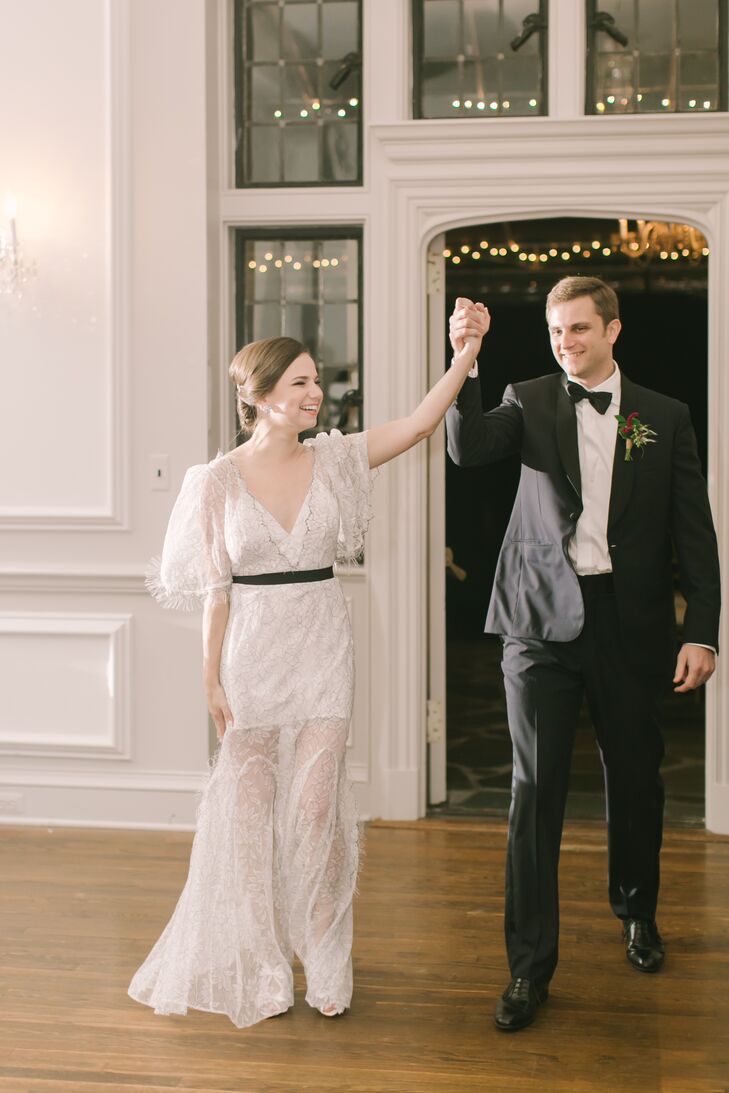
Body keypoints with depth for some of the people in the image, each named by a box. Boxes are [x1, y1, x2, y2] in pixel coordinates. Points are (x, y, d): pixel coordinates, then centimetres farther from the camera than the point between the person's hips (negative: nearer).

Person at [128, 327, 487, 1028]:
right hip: (252, 649, -1)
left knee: (318, 805, 1)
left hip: (322, 645, 1)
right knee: (251, 806, 7)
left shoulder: (333, 459, 2)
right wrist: (211, 676, -3)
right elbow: (216, 585, -2)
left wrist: (469, 350, -15)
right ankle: (259, 971, 23)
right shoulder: (219, 480, -4)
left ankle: (325, 967, 16)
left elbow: (421, 422, -7)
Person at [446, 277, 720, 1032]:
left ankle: (637, 913, 40)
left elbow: (694, 532, 4)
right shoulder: (529, 402, 6)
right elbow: (468, 448, -14)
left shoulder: (664, 418, 6)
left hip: (628, 622, 1)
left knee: (635, 779, 14)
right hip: (543, 618, -1)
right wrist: (465, 359, -24)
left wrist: (701, 631, -3)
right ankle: (530, 964, 4)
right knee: (536, 787, -3)